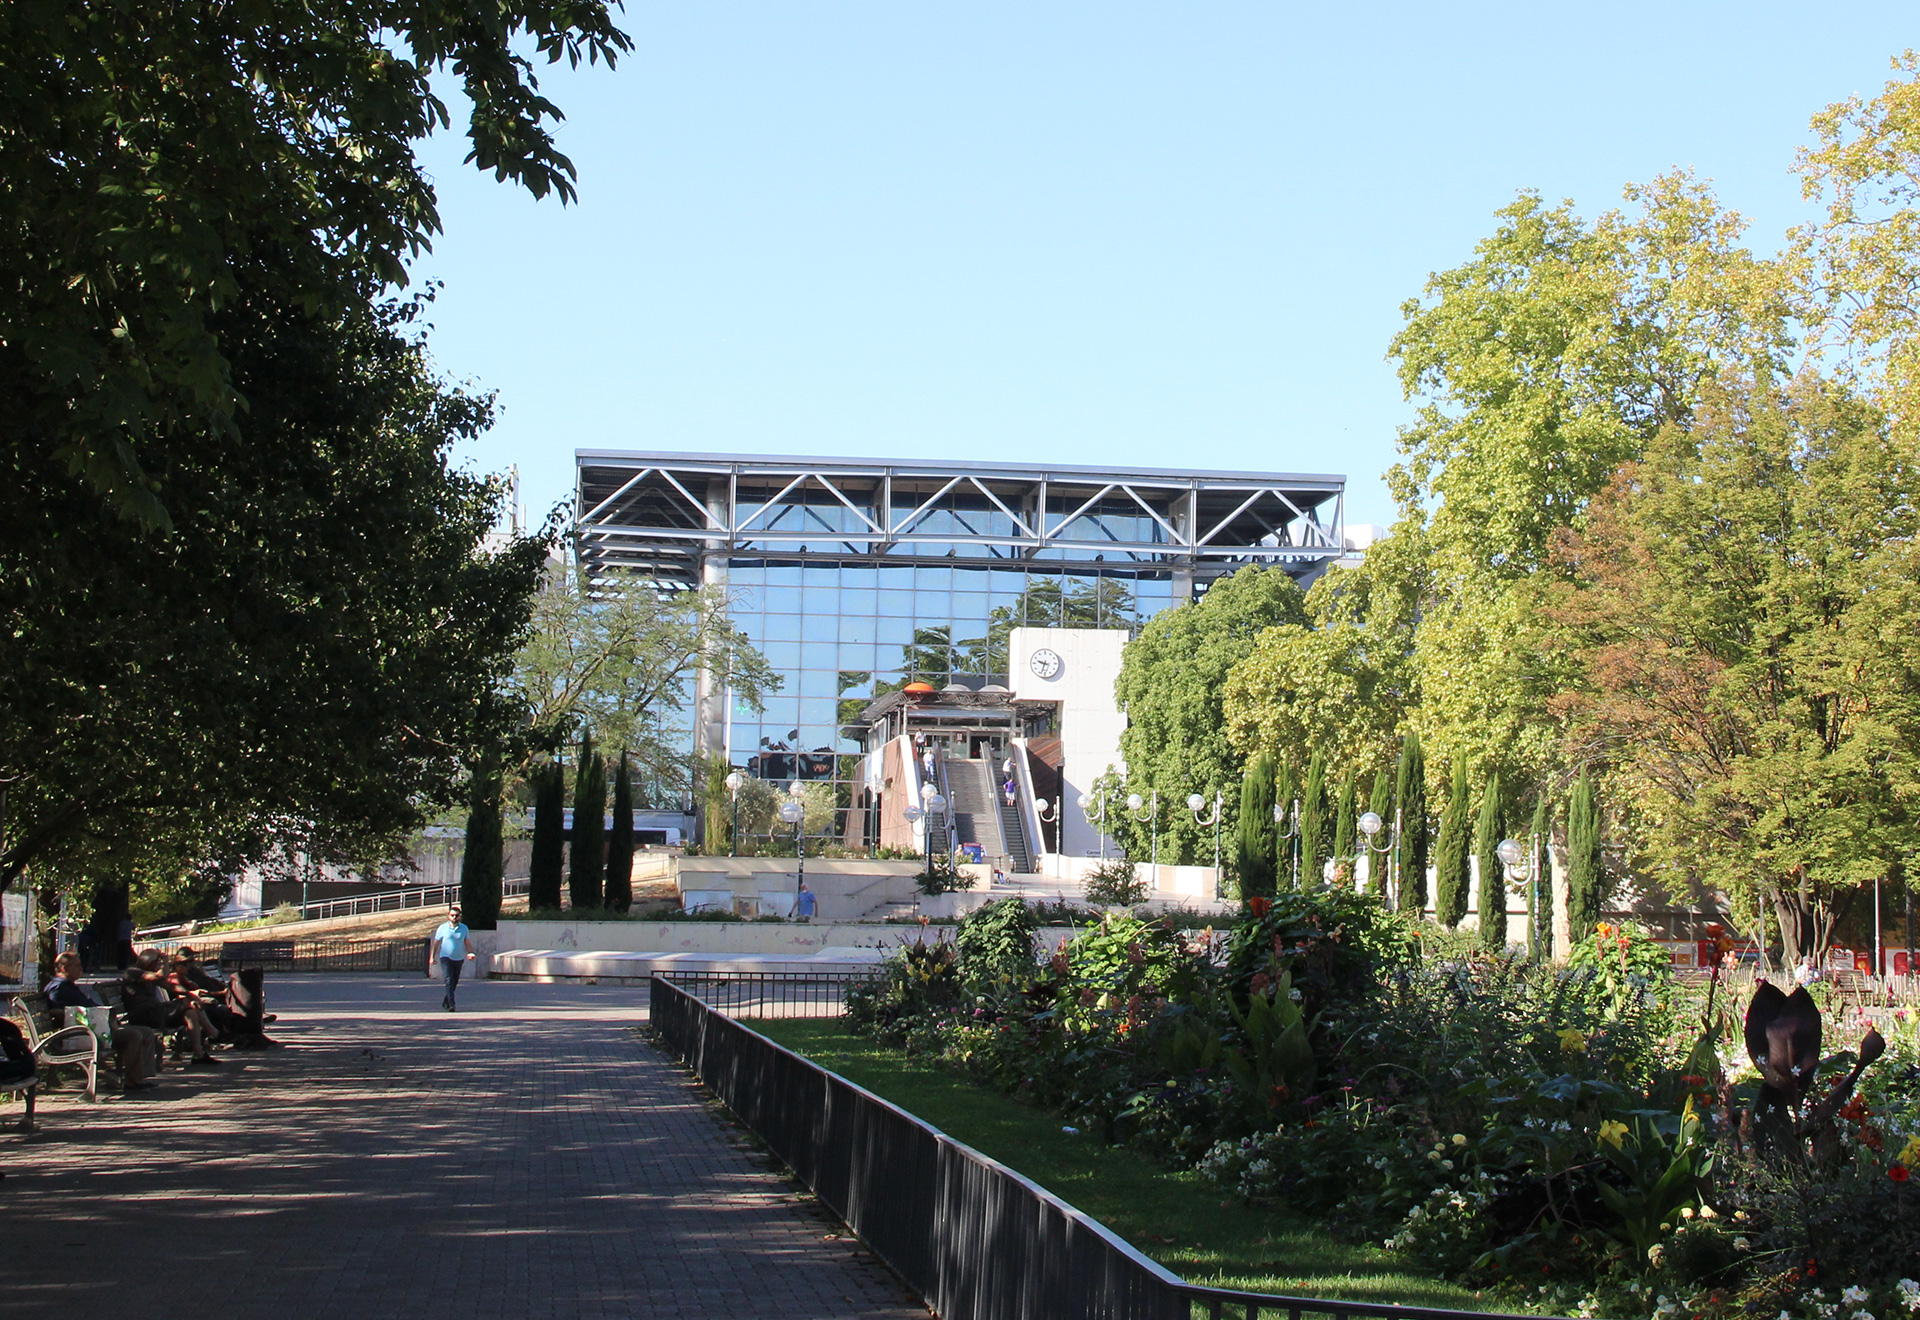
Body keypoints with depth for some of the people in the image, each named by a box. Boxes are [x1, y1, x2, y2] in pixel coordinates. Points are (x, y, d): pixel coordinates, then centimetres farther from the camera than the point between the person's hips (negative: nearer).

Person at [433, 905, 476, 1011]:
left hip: (458, 959, 4)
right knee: (449, 980, -17)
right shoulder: (443, 928, 0)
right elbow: (436, 943, 7)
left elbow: (467, 943, 12)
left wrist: (470, 953, -6)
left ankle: (445, 1002, 30)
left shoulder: (464, 928, 6)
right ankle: (451, 1004, -23)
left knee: (454, 982, 12)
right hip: (446, 958, -3)